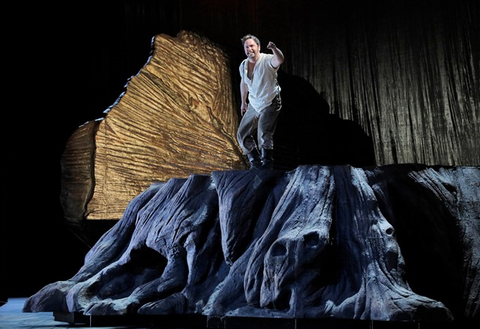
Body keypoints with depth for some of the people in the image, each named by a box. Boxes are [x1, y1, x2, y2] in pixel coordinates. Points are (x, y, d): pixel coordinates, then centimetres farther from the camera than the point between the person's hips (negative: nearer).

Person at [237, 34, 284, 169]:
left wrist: (274, 49, -61)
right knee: (242, 134, 9)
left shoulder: (267, 60, -18)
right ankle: (255, 163, 20)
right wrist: (243, 102, 27)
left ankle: (267, 164, -22)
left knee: (263, 131, -27)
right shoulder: (243, 65, 2)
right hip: (254, 105, 7)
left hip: (270, 104, -7)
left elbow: (280, 60, -41)